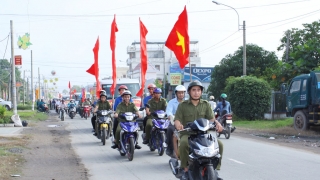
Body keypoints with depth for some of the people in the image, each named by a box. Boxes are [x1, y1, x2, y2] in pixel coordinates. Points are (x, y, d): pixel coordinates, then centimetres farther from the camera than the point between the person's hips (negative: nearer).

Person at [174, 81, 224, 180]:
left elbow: (211, 118, 2)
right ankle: (186, 170, -24)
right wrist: (178, 125, -25)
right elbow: (177, 120, 0)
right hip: (187, 133, -2)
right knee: (184, 143, -37)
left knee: (219, 144, -21)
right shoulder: (183, 105, 6)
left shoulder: (206, 105, 13)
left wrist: (217, 123, -21)